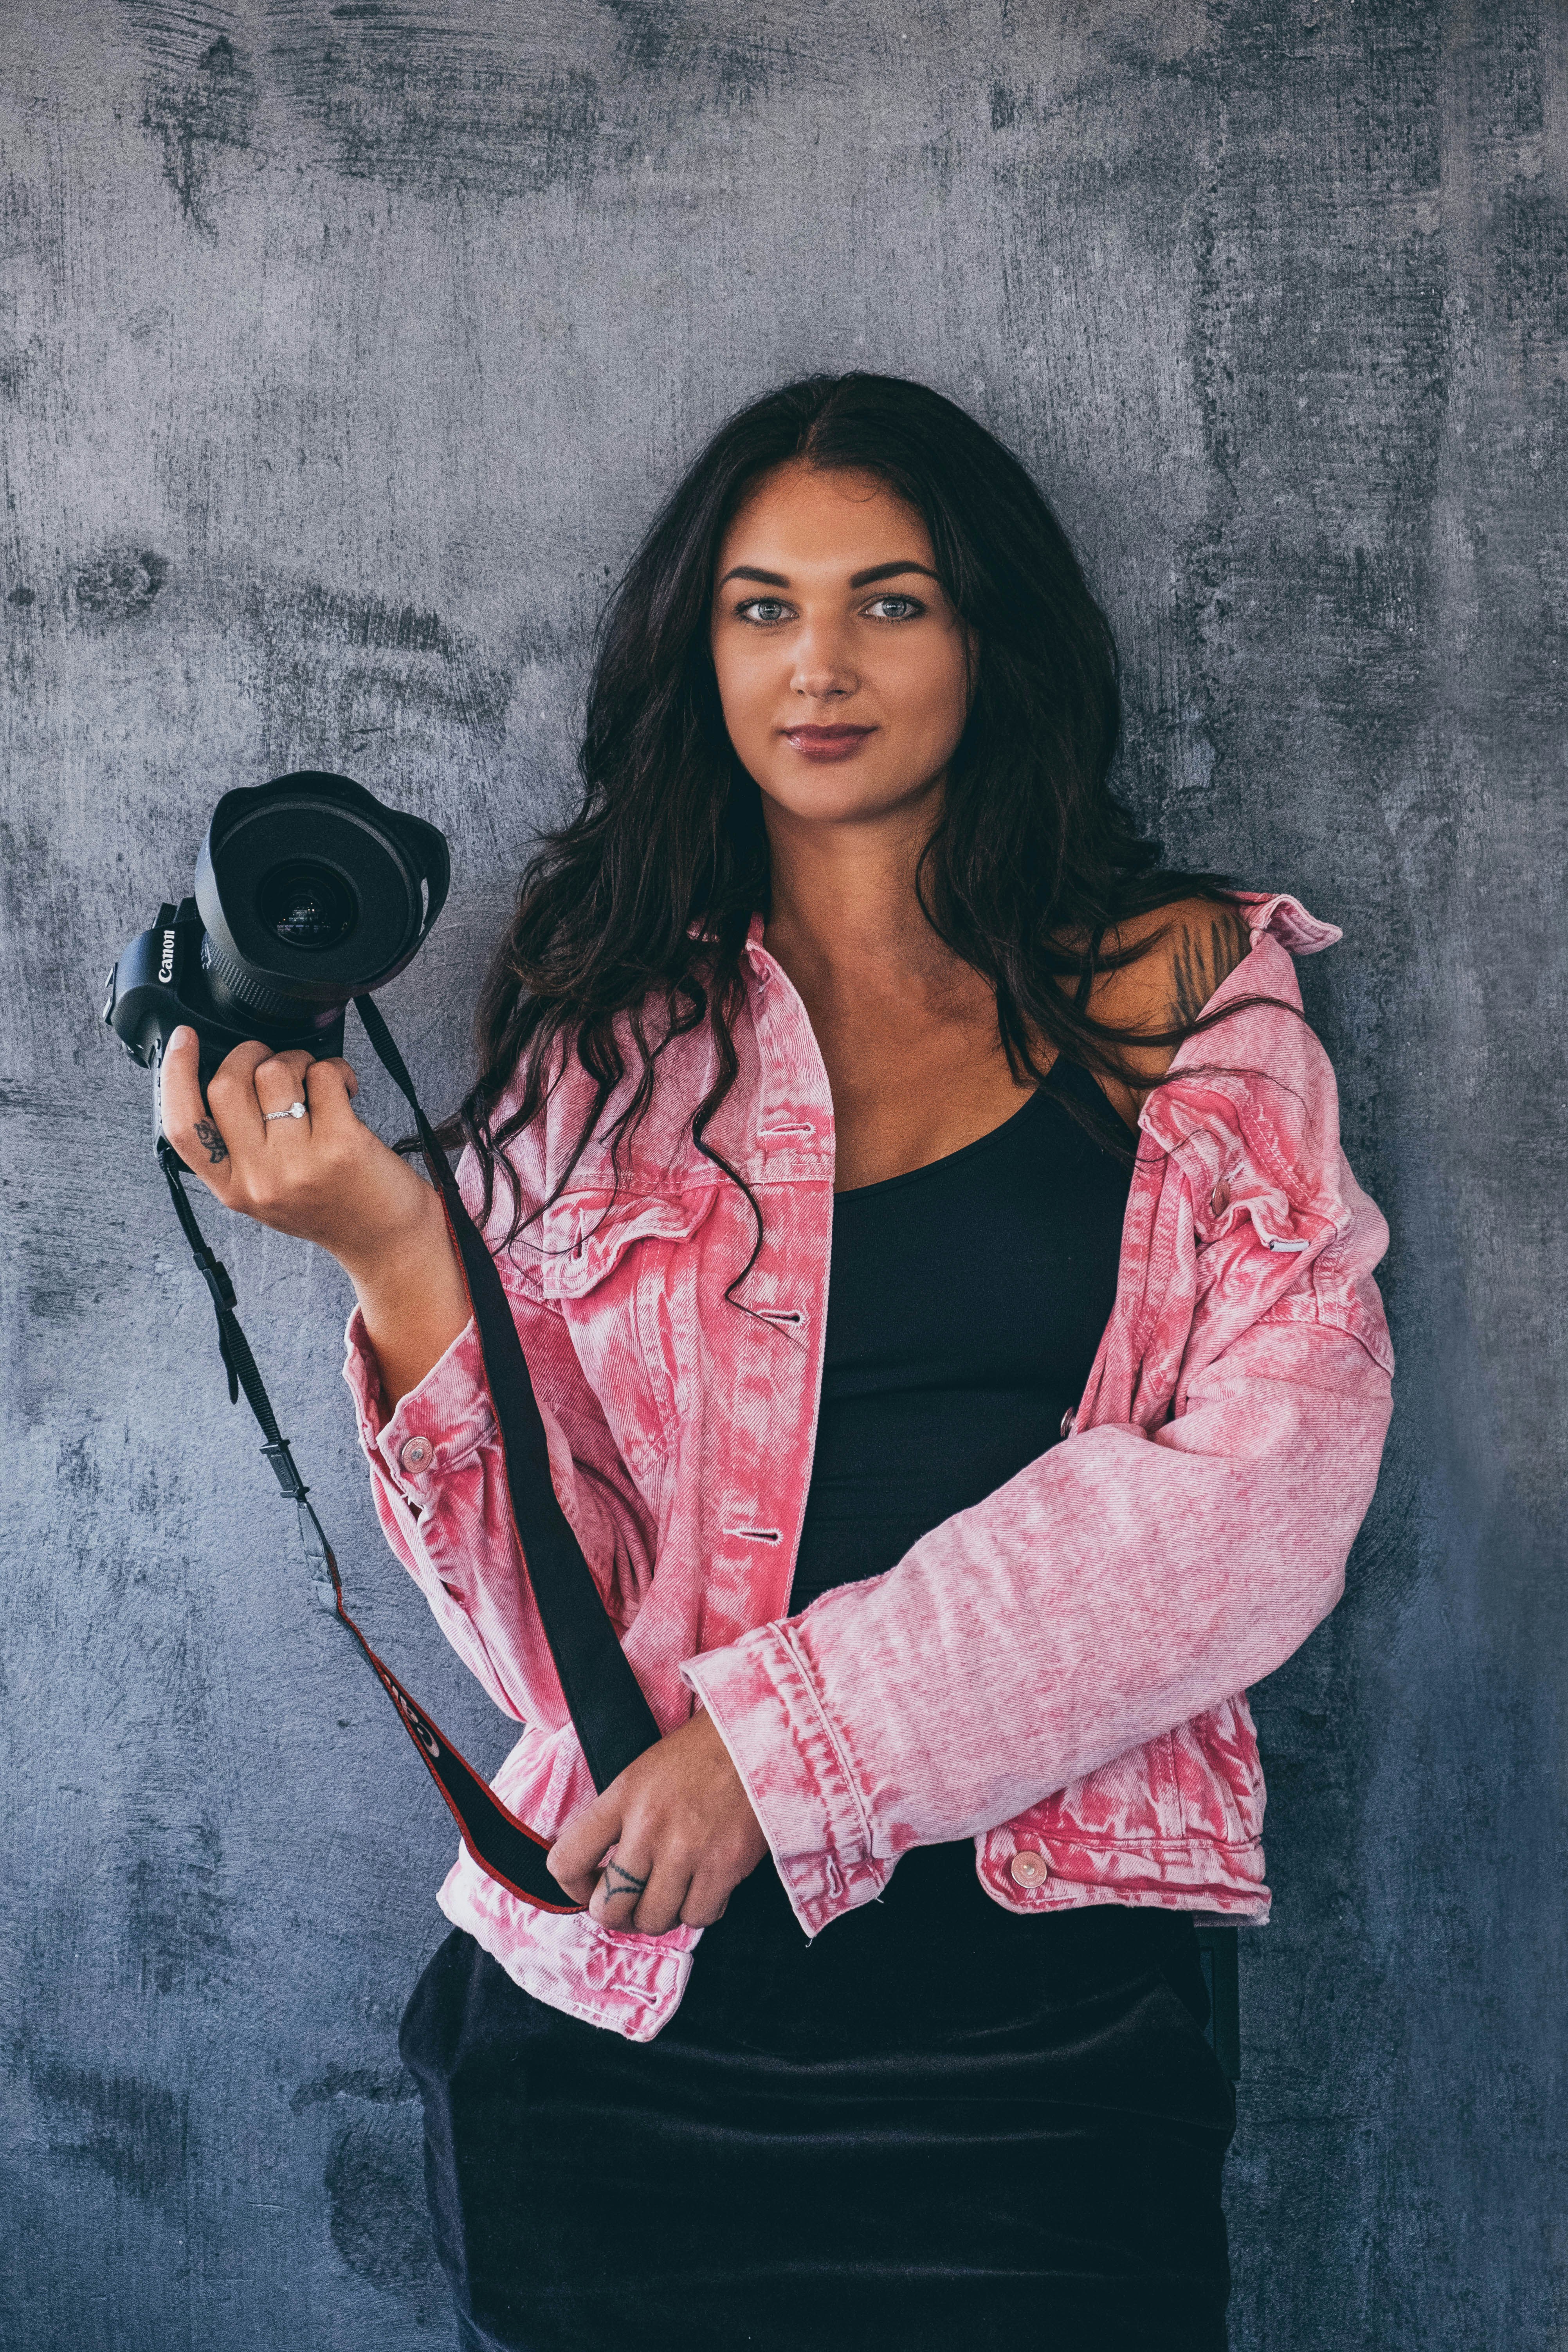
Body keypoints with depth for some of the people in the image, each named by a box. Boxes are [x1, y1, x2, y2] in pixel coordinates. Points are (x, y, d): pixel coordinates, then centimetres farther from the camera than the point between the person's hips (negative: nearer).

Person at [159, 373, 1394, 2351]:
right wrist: (397, 1251, -17)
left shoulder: (1186, 999, 3)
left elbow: (1273, 1470, -9)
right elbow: (552, 1615, -1)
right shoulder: (603, 1036, 5)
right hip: (631, 2021, 1)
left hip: (1043, 2025, 0)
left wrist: (787, 1731, -14)